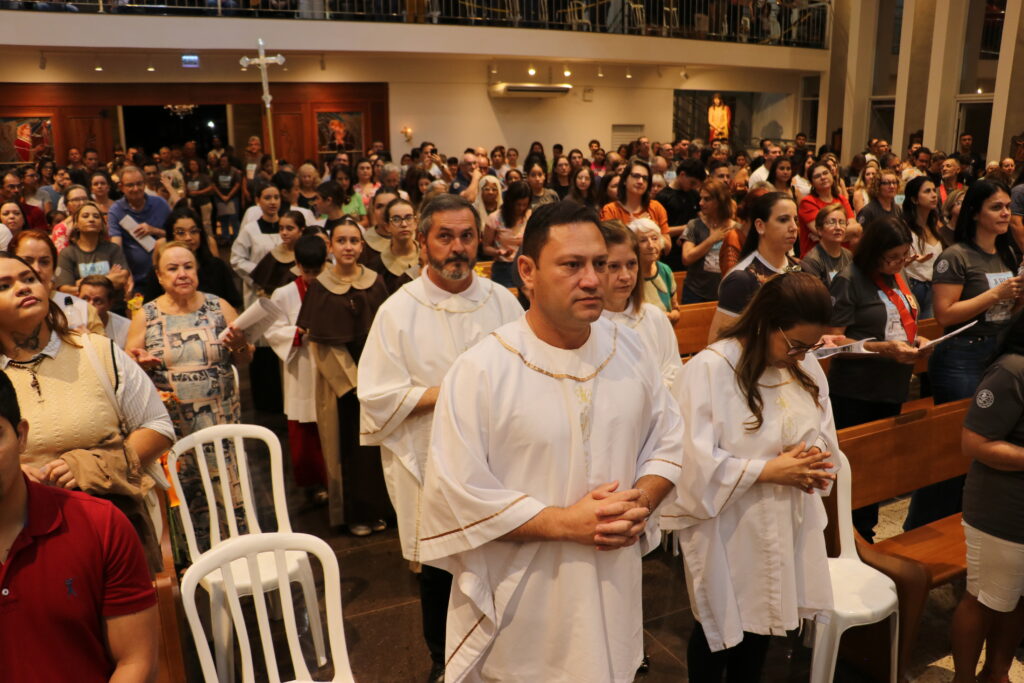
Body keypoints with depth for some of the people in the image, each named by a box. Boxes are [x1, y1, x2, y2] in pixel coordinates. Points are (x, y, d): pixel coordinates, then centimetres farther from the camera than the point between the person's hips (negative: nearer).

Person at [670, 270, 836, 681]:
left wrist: (811, 461, -10)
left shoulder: (805, 366, 1)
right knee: (720, 628, 13)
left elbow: (823, 433, 12)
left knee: (761, 621, 22)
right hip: (727, 529, -6)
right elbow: (695, 461, -24)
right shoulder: (709, 369, -22)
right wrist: (768, 470, -22)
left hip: (787, 524, 6)